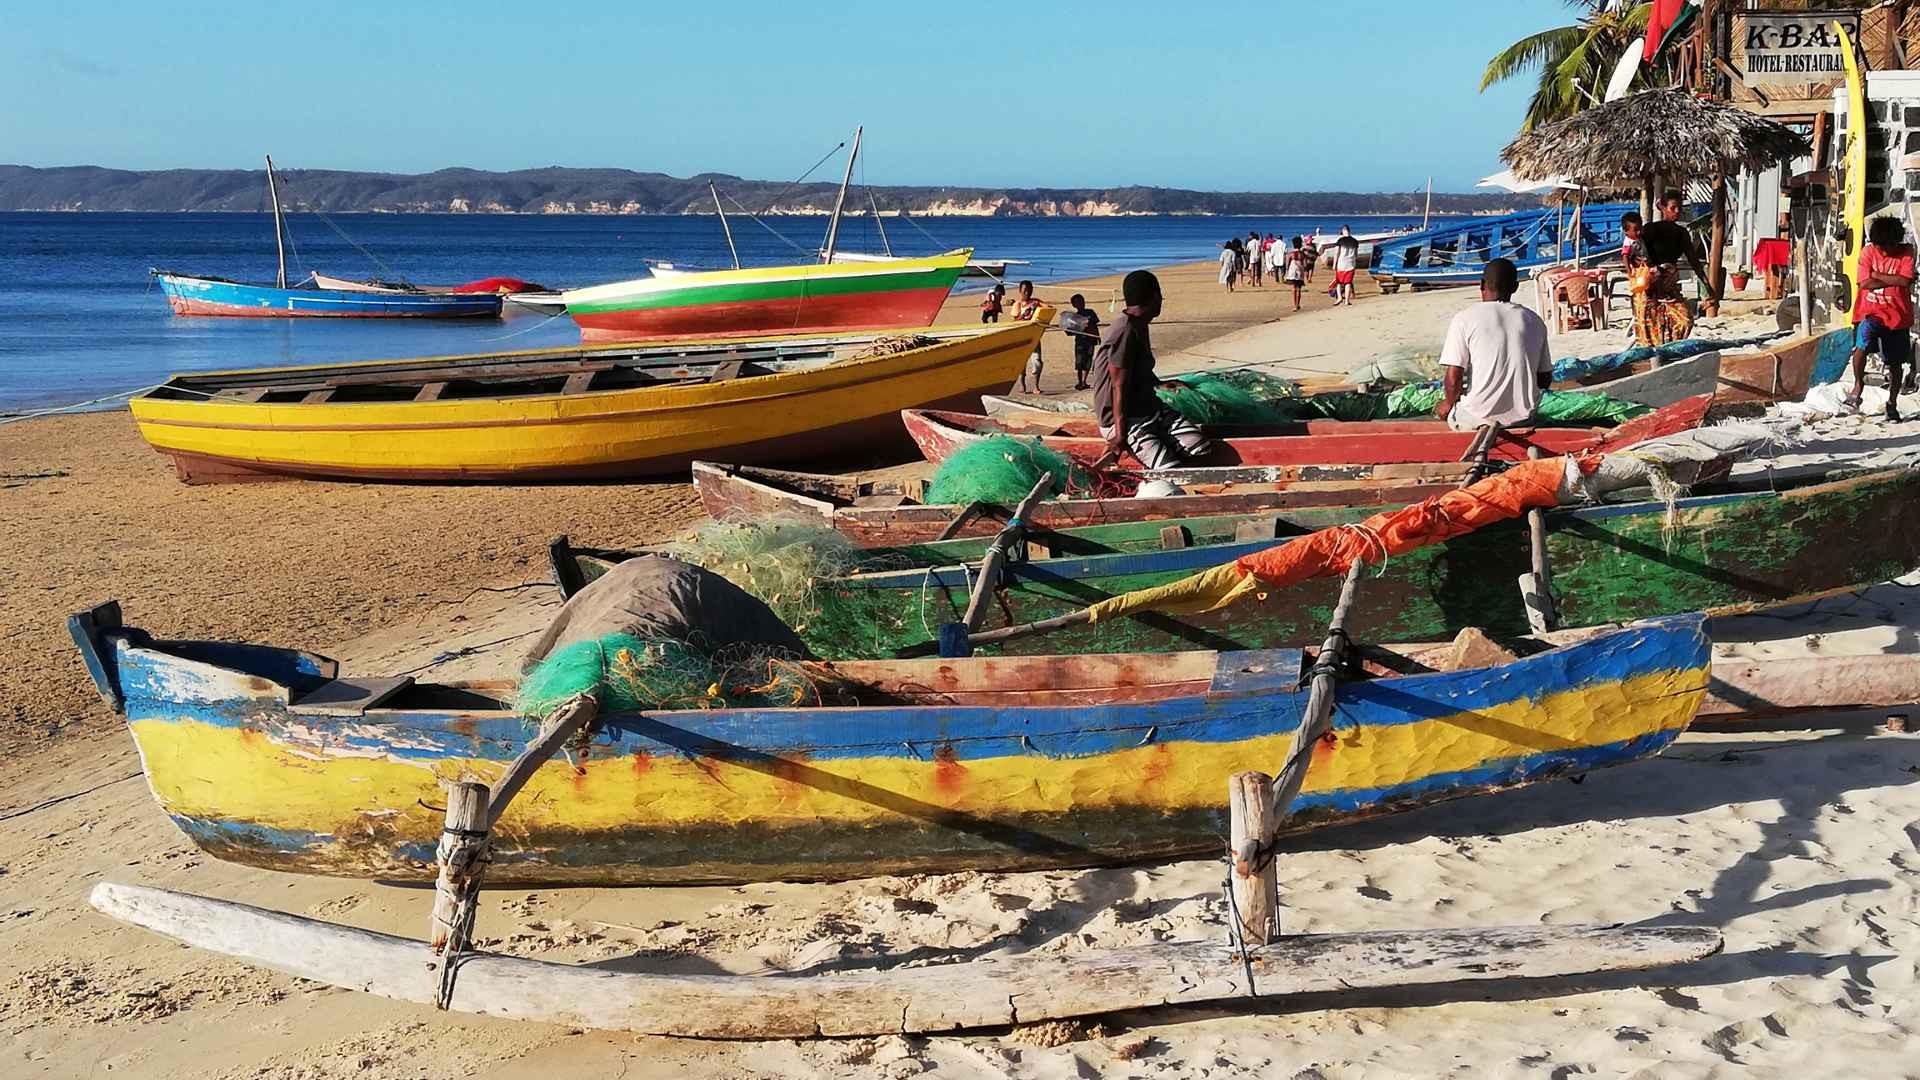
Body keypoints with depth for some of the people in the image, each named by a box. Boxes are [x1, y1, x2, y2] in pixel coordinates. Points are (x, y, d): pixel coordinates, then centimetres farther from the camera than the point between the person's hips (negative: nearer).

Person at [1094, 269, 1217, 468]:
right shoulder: (1125, 332, -20)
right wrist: (1120, 434, -19)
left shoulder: (1139, 326, 10)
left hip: (1149, 408, 9)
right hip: (1122, 418, -9)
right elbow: (1119, 386, -20)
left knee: (1201, 449, -10)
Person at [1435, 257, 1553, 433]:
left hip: (1475, 420, -4)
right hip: (1522, 417, 4)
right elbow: (1545, 379, 7)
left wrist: (1448, 403, 5)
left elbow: (1454, 377, -15)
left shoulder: (1464, 320, -10)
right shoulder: (1535, 322, 2)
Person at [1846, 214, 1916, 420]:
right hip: (1870, 312, -1)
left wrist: (1878, 275, -12)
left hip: (1897, 316, 1)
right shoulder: (1868, 252, -1)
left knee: (1895, 363, 10)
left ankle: (1892, 403, 25)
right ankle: (1858, 385, -8)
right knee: (1862, 345, -29)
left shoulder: (1906, 252, -3)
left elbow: (1906, 281, -15)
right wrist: (1894, 280, -11)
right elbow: (1865, 283, -10)